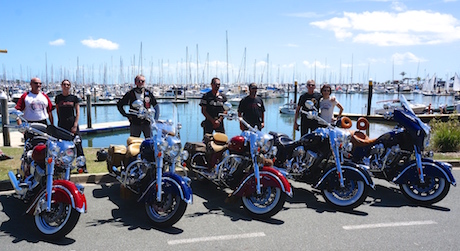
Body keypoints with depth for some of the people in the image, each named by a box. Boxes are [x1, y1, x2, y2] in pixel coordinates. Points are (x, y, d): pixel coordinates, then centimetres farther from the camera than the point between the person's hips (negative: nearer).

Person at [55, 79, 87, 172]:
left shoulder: (74, 98, 5)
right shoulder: (58, 98, 8)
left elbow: (77, 112, 2)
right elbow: (57, 111, 14)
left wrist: (75, 125, -7)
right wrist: (59, 122, 6)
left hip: (72, 124, -1)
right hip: (62, 124, 1)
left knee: (78, 145, -2)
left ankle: (83, 166, 4)